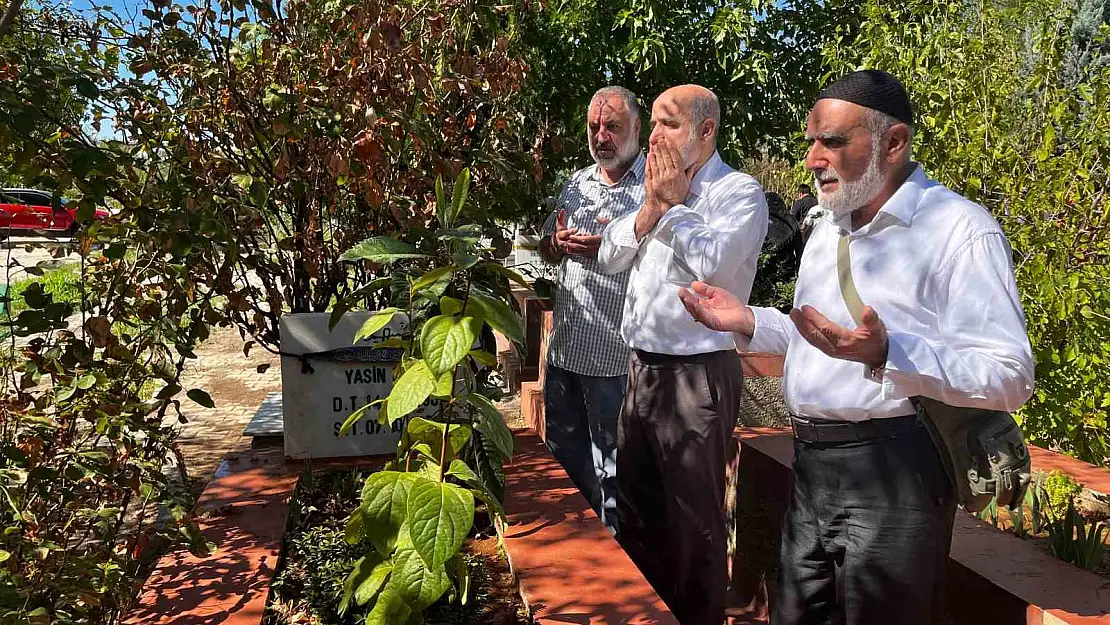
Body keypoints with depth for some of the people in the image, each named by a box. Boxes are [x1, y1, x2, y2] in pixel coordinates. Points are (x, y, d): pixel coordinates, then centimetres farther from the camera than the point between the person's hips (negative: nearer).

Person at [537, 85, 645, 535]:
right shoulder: (578, 183, 13)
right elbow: (546, 251, 19)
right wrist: (557, 242, -4)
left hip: (615, 357, -7)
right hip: (564, 347, 7)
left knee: (613, 470, 7)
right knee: (563, 453, 20)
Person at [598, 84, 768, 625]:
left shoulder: (739, 192, -8)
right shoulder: (658, 188, 15)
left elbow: (714, 261, -25)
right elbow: (609, 258, 9)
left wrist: (675, 203, -12)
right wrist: (652, 205, -5)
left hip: (696, 374, -8)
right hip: (641, 367, 8)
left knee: (694, 518, 4)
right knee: (635, 504, 19)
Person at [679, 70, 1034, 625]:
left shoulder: (961, 230, -13)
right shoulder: (827, 229, 15)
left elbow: (1011, 377, -19)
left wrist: (885, 353, -33)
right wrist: (749, 323, 8)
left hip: (892, 472, -8)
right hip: (811, 465, 8)